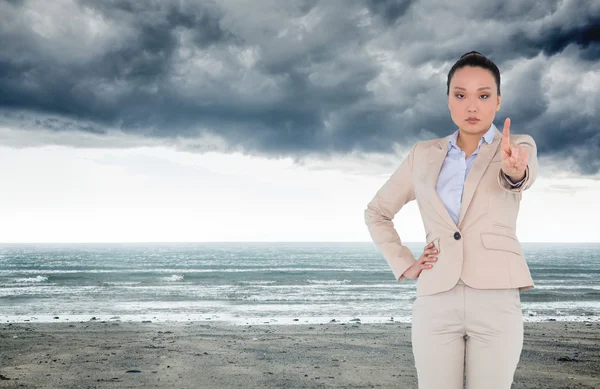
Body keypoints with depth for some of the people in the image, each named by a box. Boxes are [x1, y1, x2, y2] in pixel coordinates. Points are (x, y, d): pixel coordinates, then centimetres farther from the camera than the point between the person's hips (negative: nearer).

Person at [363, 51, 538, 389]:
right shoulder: (424, 154, 10)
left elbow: (523, 176, -21)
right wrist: (404, 265, 5)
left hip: (496, 301, -1)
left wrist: (515, 169, -45)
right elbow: (376, 212, 19)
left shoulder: (519, 145, 4)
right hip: (437, 302, 2)